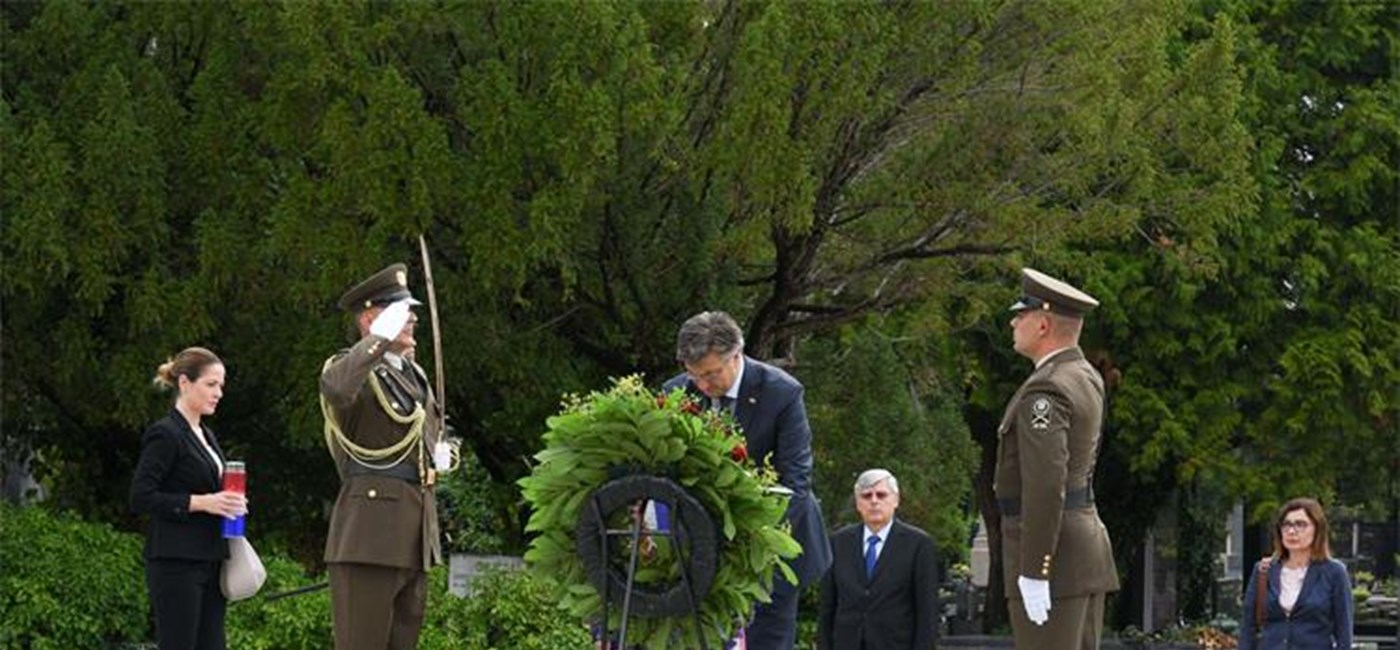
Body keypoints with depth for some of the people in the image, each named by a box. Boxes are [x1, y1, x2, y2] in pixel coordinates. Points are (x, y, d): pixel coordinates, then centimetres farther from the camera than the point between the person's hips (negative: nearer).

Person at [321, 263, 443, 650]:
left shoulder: (412, 374, 20)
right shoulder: (348, 367, -5)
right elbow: (339, 388, -32)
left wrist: (439, 458, 17)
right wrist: (382, 339, -31)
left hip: (415, 534, 8)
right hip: (370, 534, -8)